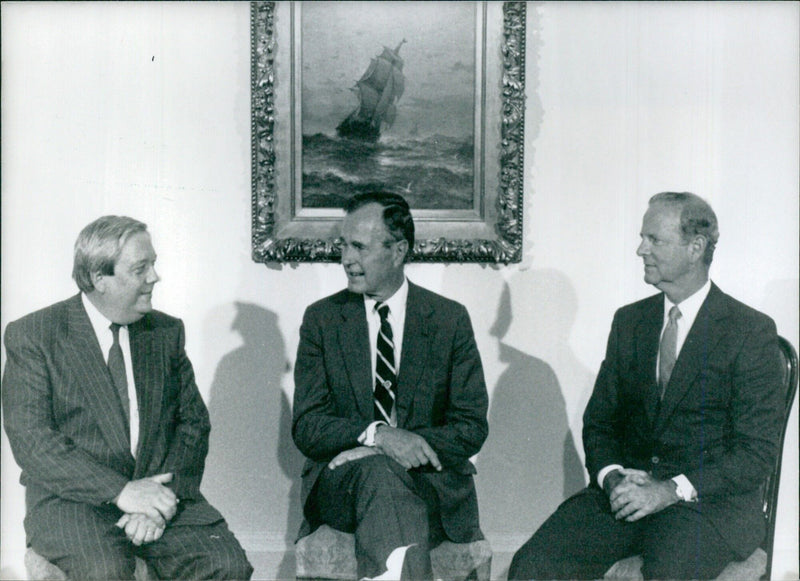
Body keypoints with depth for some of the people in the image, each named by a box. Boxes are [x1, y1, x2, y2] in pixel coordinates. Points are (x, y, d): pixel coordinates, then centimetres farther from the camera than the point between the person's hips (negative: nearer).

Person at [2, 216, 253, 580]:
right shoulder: (31, 336, -1)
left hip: (159, 491, 3)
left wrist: (165, 496, -9)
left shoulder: (167, 331, 12)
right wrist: (119, 491, -19)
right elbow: (30, 440, -10)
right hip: (73, 497, -3)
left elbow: (193, 421, 9)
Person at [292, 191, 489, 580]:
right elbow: (306, 428, -1)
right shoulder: (321, 319, 7)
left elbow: (472, 428, 2)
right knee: (378, 470, -36)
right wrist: (376, 435, -22)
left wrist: (416, 445, -17)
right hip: (341, 480, 1)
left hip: (430, 481, 0)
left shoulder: (450, 319, 6)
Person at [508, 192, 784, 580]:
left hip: (712, 500, -4)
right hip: (627, 491, 4)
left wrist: (670, 491, -18)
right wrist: (612, 478, -6)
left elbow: (757, 451, -7)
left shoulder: (753, 332, -3)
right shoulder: (629, 322, 13)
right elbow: (598, 421, 15)